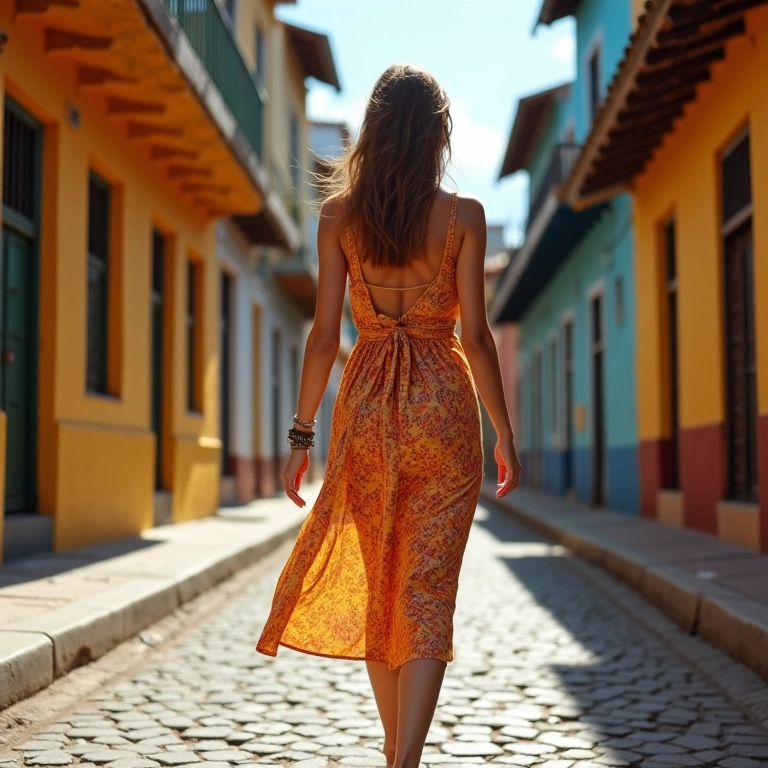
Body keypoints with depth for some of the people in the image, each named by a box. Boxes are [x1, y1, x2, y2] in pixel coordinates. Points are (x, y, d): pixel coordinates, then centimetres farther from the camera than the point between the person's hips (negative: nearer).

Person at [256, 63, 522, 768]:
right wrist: (506, 433, 3)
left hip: (366, 405, 2)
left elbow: (325, 333, -2)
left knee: (377, 583, 16)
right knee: (428, 591, -1)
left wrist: (301, 434, 4)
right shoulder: (463, 215, -3)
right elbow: (475, 334, -5)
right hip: (443, 406, -2)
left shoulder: (339, 213, 1)